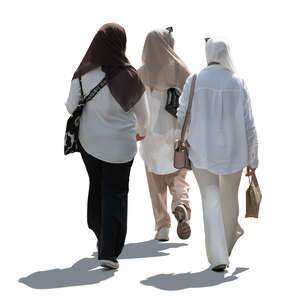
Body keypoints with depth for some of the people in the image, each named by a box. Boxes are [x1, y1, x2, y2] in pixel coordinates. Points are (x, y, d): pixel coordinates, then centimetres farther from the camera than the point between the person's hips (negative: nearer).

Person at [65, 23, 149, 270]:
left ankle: (102, 237, 37)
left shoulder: (84, 74, -13)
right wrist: (141, 131, 23)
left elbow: (71, 106, -4)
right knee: (115, 193, 5)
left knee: (97, 186, 22)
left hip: (89, 140, 2)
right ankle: (108, 251, -3)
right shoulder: (130, 78, -13)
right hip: (120, 145, -2)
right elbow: (142, 114, 0)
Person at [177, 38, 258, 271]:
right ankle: (228, 243, 39)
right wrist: (252, 158, 3)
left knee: (211, 201, 1)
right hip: (233, 151, 1)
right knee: (229, 198, 18)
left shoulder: (194, 81, -4)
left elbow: (182, 116, -3)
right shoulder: (238, 83, -3)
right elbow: (249, 123, -3)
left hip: (202, 150, -1)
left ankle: (218, 258, -9)